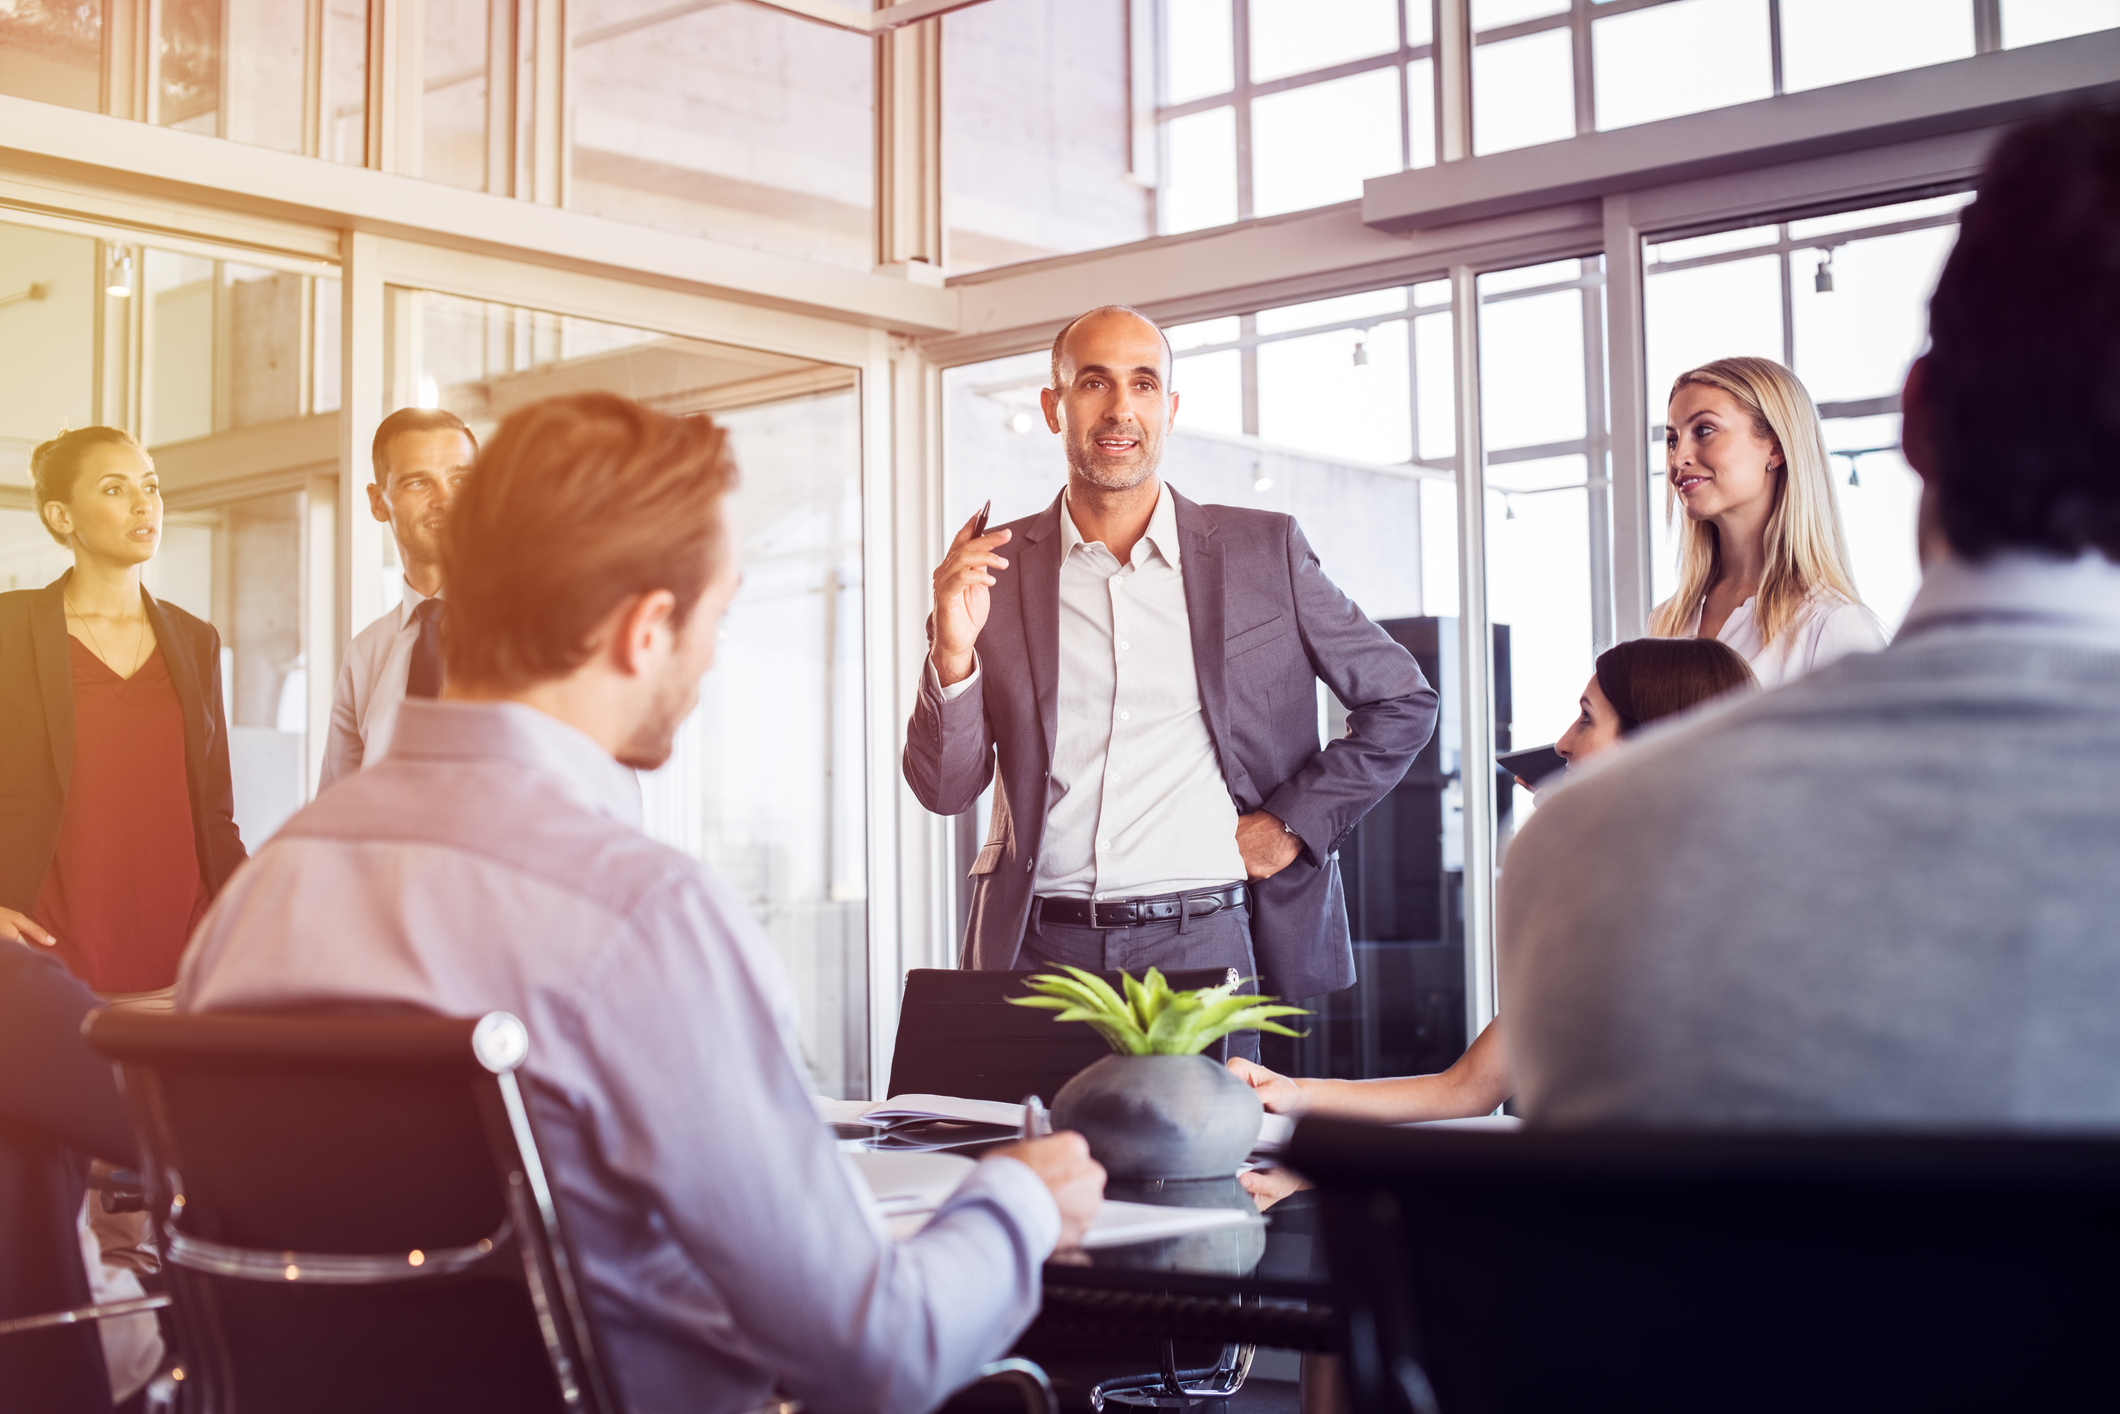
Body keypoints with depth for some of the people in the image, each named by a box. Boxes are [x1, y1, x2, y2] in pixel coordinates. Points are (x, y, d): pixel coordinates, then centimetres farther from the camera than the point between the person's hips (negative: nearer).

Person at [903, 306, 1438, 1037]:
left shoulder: (1263, 552, 6)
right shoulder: (995, 570, 7)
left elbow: (1403, 699, 13)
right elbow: (945, 790, 5)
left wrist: (1295, 824, 4)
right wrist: (954, 649, -11)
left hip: (1200, 947, 0)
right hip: (1036, 947, 1)